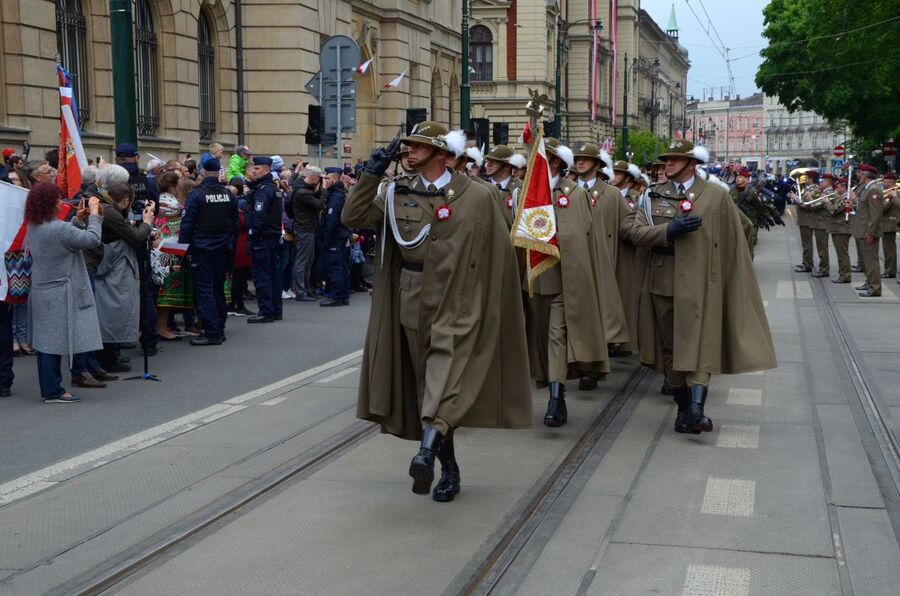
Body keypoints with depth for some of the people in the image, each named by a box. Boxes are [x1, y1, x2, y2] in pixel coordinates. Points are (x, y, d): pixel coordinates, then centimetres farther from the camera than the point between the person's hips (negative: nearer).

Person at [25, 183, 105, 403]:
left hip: (41, 292, 9)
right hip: (57, 296, -9)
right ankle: (53, 391, 2)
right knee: (56, 341, -3)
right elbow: (92, 239, -19)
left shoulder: (34, 227, 7)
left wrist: (76, 220, 13)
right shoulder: (58, 228, -21)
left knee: (46, 341, 13)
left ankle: (48, 388, 20)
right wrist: (94, 214, -8)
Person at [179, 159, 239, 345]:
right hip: (223, 249, 5)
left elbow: (187, 223, -12)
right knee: (218, 287, 14)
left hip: (201, 248, -5)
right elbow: (235, 224, 10)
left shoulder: (196, 195, -10)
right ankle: (219, 328, 19)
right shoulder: (229, 195, 5)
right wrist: (231, 244, 18)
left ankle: (211, 332, -8)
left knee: (204, 289, -4)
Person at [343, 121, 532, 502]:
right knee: (427, 385, 9)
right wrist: (372, 174, -4)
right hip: (412, 302, 4)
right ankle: (449, 469, 19)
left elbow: (500, 252, -1)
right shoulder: (400, 194, 7)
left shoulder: (475, 197, -4)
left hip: (455, 305, -4)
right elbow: (352, 217, 2)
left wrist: (495, 305, -2)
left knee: (445, 375, -23)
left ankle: (428, 450, -39)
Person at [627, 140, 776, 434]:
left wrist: (738, 280, 4)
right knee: (671, 348, 8)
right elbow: (636, 231, -1)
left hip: (699, 284, -3)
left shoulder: (717, 196, 2)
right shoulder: (655, 196, 9)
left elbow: (734, 240, 5)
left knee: (699, 344, -13)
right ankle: (683, 407, 17)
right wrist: (669, 230, -16)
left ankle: (696, 408, -20)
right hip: (663, 284, 3)